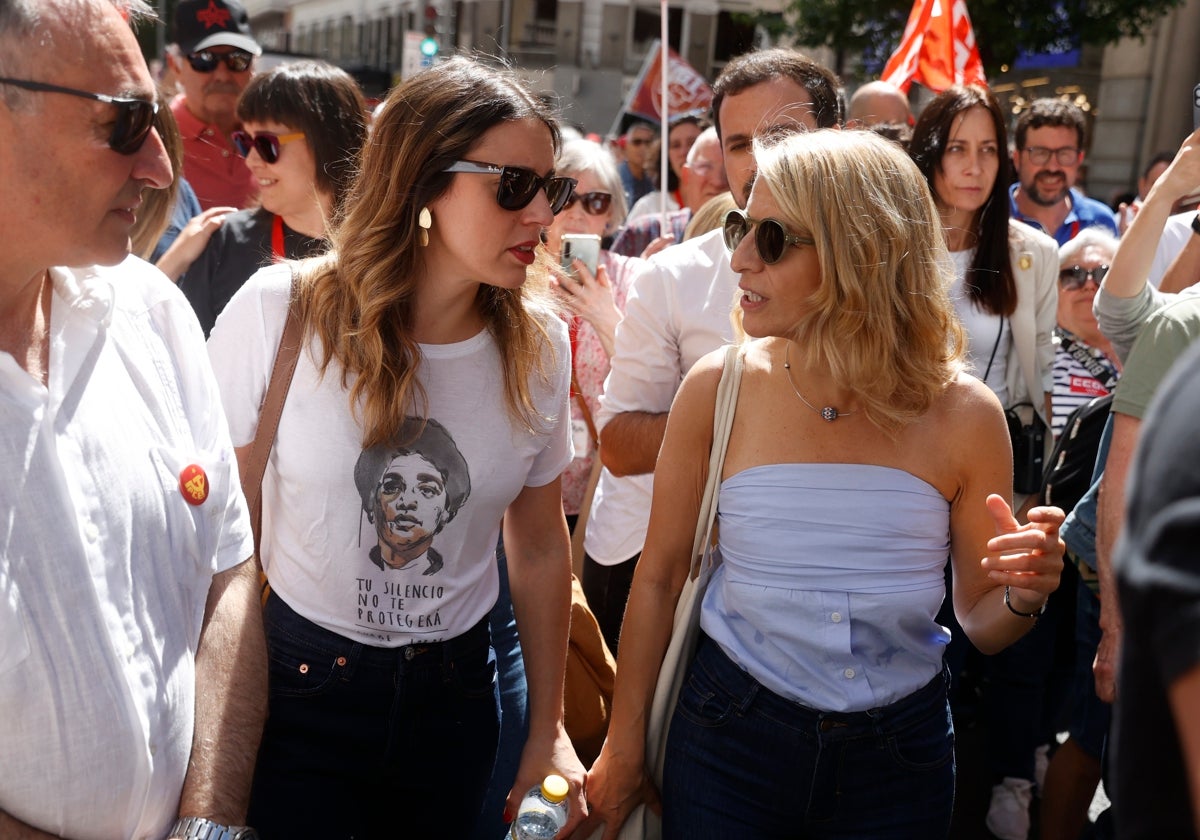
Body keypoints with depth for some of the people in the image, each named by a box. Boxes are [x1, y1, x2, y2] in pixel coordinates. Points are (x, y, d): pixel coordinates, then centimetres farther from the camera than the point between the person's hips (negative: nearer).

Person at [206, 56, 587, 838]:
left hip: (456, 690, 3)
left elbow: (541, 547, 2)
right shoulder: (280, 312, -16)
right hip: (294, 690, -3)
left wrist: (548, 734, 6)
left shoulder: (540, 346, -7)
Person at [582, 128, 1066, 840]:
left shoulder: (964, 416, -13)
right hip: (728, 736, 0)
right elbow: (659, 579, -3)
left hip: (900, 752, 1)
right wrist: (624, 750, 2)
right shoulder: (720, 388, -12)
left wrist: (1024, 597, -23)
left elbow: (981, 622, 0)